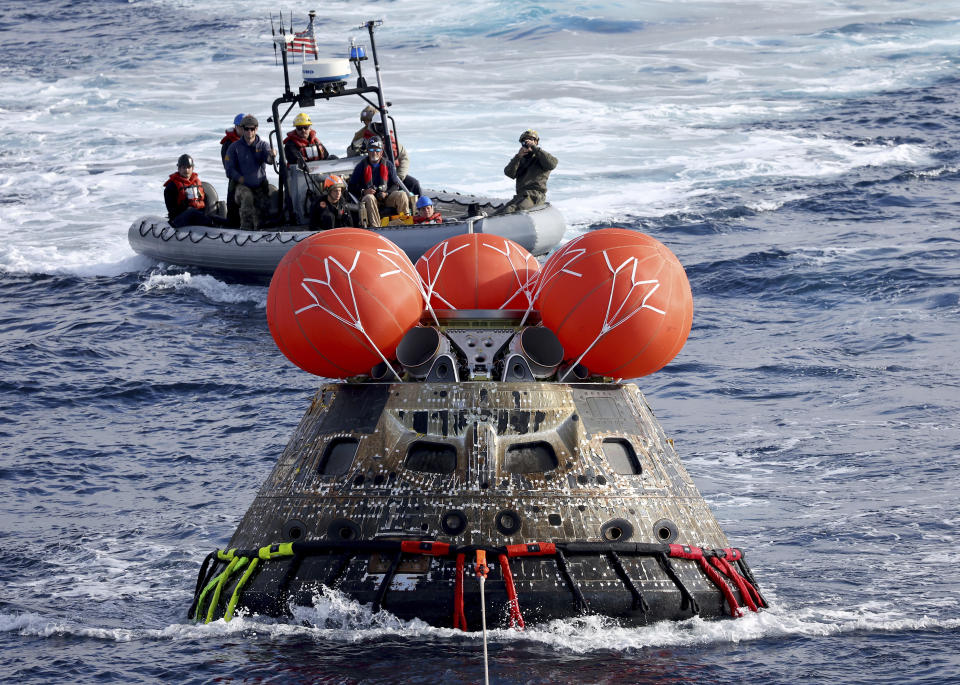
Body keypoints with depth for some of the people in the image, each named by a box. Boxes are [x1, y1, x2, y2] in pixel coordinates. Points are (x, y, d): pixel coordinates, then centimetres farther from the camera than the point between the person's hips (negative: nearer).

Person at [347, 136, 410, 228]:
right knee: (369, 198, -38)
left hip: (386, 197, 2)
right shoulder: (361, 167, 7)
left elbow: (395, 185, 11)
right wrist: (363, 192, -14)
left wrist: (386, 193, -10)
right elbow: (351, 186, 6)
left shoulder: (388, 165, 12)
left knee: (401, 195, -24)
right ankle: (375, 226, -47)